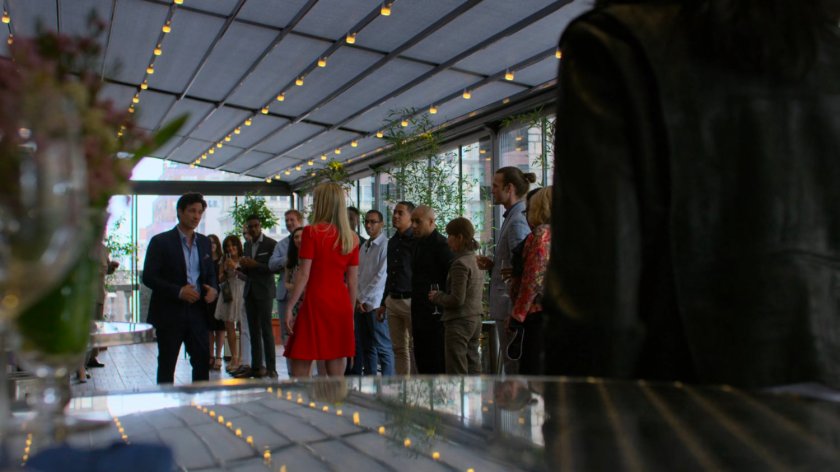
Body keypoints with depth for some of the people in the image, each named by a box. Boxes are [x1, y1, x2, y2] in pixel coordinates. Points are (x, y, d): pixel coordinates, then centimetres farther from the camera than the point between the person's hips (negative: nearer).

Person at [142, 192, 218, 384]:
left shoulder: (204, 242, 12)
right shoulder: (161, 241, -5)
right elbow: (148, 277, -9)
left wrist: (213, 288, -4)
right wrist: (178, 291, -21)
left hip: (197, 312, 5)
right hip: (170, 313, -4)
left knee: (203, 361, 5)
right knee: (166, 365, 5)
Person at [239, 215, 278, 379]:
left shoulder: (271, 244, -5)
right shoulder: (247, 245, 16)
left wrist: (254, 264, -18)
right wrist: (243, 265, -1)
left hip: (264, 291, -7)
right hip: (250, 291, 7)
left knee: (266, 330, -7)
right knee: (254, 331, 8)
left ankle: (271, 368, -5)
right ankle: (256, 367, 12)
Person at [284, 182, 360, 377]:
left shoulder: (311, 232, -7)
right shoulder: (352, 238, 7)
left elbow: (303, 275, -10)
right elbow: (353, 281, 8)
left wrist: (289, 307, -6)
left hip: (315, 302, -5)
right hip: (341, 305, 5)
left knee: (300, 371, -1)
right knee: (336, 374, 9)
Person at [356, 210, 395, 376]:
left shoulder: (385, 245, -8)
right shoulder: (364, 247, 16)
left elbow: (381, 276, -13)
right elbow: (358, 275, 15)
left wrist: (363, 298, -10)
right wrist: (357, 298, 4)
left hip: (376, 304, -7)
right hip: (361, 304, 7)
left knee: (383, 347, -4)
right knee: (366, 348, 11)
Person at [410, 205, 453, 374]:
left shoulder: (440, 244, -12)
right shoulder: (420, 244, 16)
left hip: (435, 313, -9)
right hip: (420, 313, 9)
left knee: (436, 363, -5)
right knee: (421, 359, 13)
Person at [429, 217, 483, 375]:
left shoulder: (460, 263, -17)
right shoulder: (477, 260, 9)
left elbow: (456, 300, -21)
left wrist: (437, 296, -4)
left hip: (459, 322, -9)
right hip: (475, 319, 9)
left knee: (456, 372, -3)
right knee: (473, 367, 13)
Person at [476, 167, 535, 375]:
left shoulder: (517, 221, -15)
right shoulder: (513, 217, 15)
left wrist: (513, 314, -19)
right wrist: (493, 265, 8)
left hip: (512, 308, -10)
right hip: (508, 308, 10)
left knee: (513, 366, -4)